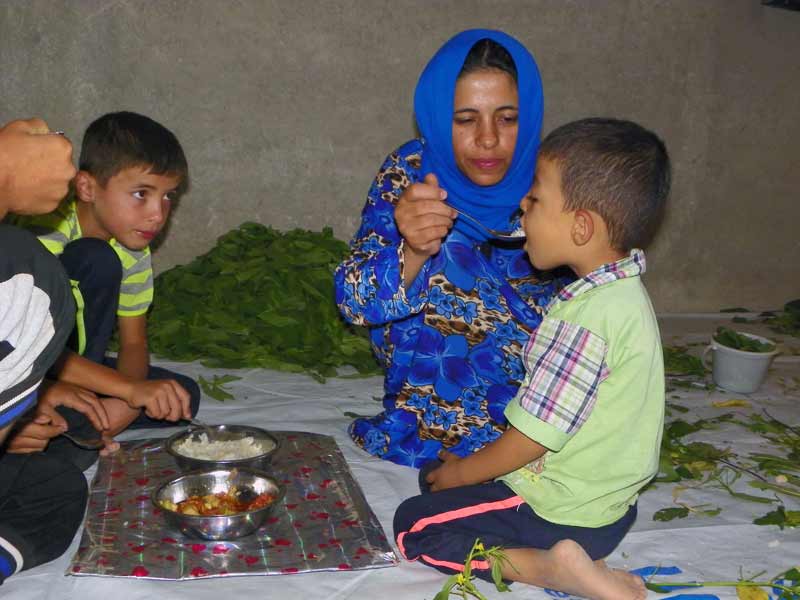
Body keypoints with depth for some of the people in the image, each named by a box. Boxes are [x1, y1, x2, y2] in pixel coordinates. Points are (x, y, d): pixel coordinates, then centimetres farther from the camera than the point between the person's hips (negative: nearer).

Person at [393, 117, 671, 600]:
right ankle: (566, 561, 4)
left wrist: (462, 473, -5)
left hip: (566, 514, -9)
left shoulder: (587, 317, -28)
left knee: (415, 526, -1)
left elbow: (533, 436, -22)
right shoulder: (624, 292, 3)